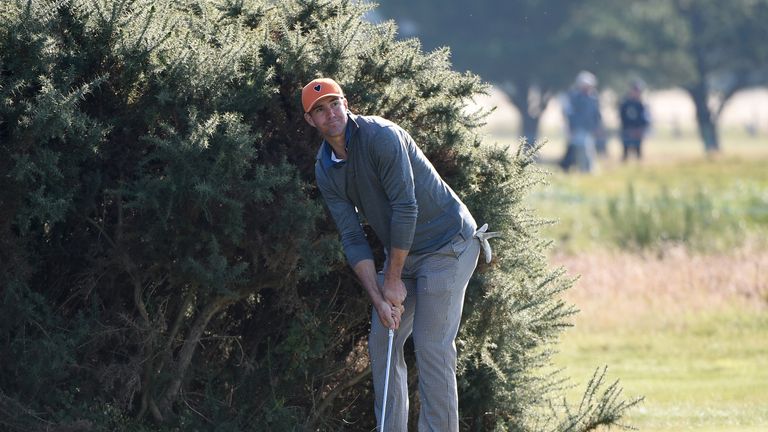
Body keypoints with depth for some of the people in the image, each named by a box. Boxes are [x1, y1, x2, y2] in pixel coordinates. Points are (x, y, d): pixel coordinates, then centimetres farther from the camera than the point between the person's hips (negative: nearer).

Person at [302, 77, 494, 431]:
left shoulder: (380, 136, -22)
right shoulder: (325, 170, 1)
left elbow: (405, 208, -23)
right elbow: (352, 239, -1)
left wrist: (393, 280, -17)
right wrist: (378, 298, -12)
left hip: (447, 242, -8)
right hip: (402, 252, 8)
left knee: (431, 346, -13)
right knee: (381, 344, 7)